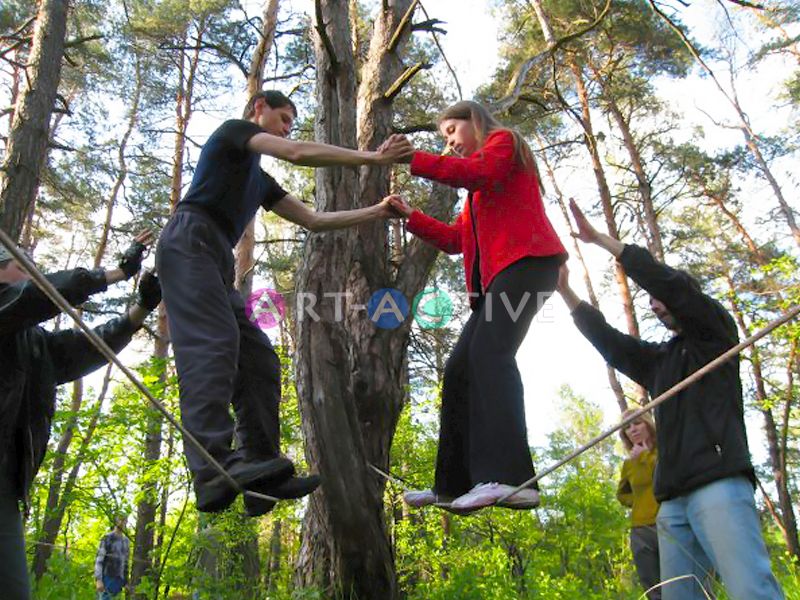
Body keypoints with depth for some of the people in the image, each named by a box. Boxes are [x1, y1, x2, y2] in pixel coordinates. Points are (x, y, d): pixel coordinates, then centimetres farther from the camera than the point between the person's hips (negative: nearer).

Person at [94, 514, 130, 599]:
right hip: (106, 578, -6)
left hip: (118, 580, 6)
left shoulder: (126, 541, 13)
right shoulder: (107, 538, -9)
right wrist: (98, 580, -23)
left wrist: (126, 582, 15)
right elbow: (99, 559, -14)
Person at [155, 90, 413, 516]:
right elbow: (298, 154, -4)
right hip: (189, 242, -9)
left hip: (217, 264, 9)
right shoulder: (232, 130, 12)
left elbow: (314, 221, 32)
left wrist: (377, 212, 29)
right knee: (213, 344, -27)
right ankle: (214, 471, -39)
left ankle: (261, 475, -15)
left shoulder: (259, 180, 34)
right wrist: (371, 158, -1)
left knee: (259, 361, -6)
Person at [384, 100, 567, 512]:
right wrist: (411, 216, 26)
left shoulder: (504, 141, 10)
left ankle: (511, 477, -39)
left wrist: (413, 159, -10)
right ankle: (454, 486, 1)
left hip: (529, 261, -9)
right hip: (497, 277, 10)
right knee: (460, 369, 1)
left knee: (490, 351, -28)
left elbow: (481, 172, -13)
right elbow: (455, 240, 31)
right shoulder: (477, 192, 34)